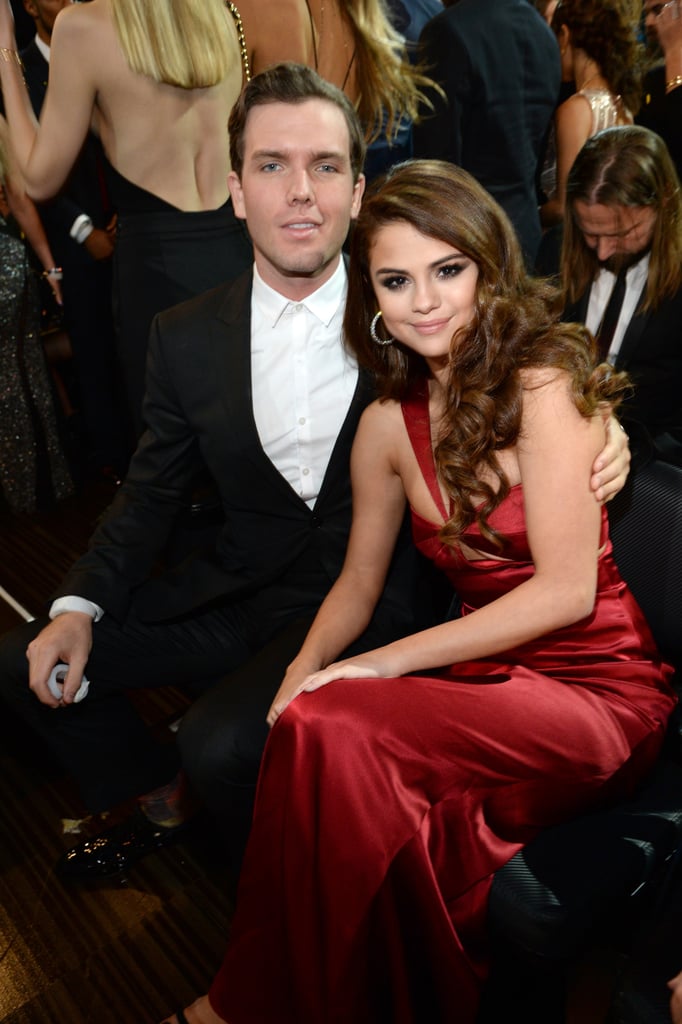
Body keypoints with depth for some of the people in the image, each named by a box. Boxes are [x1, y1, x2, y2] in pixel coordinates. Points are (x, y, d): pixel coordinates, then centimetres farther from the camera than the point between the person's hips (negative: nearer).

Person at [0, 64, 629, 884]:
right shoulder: (186, 337, 0)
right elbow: (151, 491, 8)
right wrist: (81, 605, -5)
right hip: (235, 594, 5)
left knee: (222, 741, -28)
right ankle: (160, 802, 26)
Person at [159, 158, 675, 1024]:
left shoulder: (542, 384, -11)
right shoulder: (388, 424, 6)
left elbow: (567, 589, -16)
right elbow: (359, 581, 11)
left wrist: (382, 665, -18)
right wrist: (300, 675, -9)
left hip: (597, 686, -4)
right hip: (487, 681, 4)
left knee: (331, 728, -27)